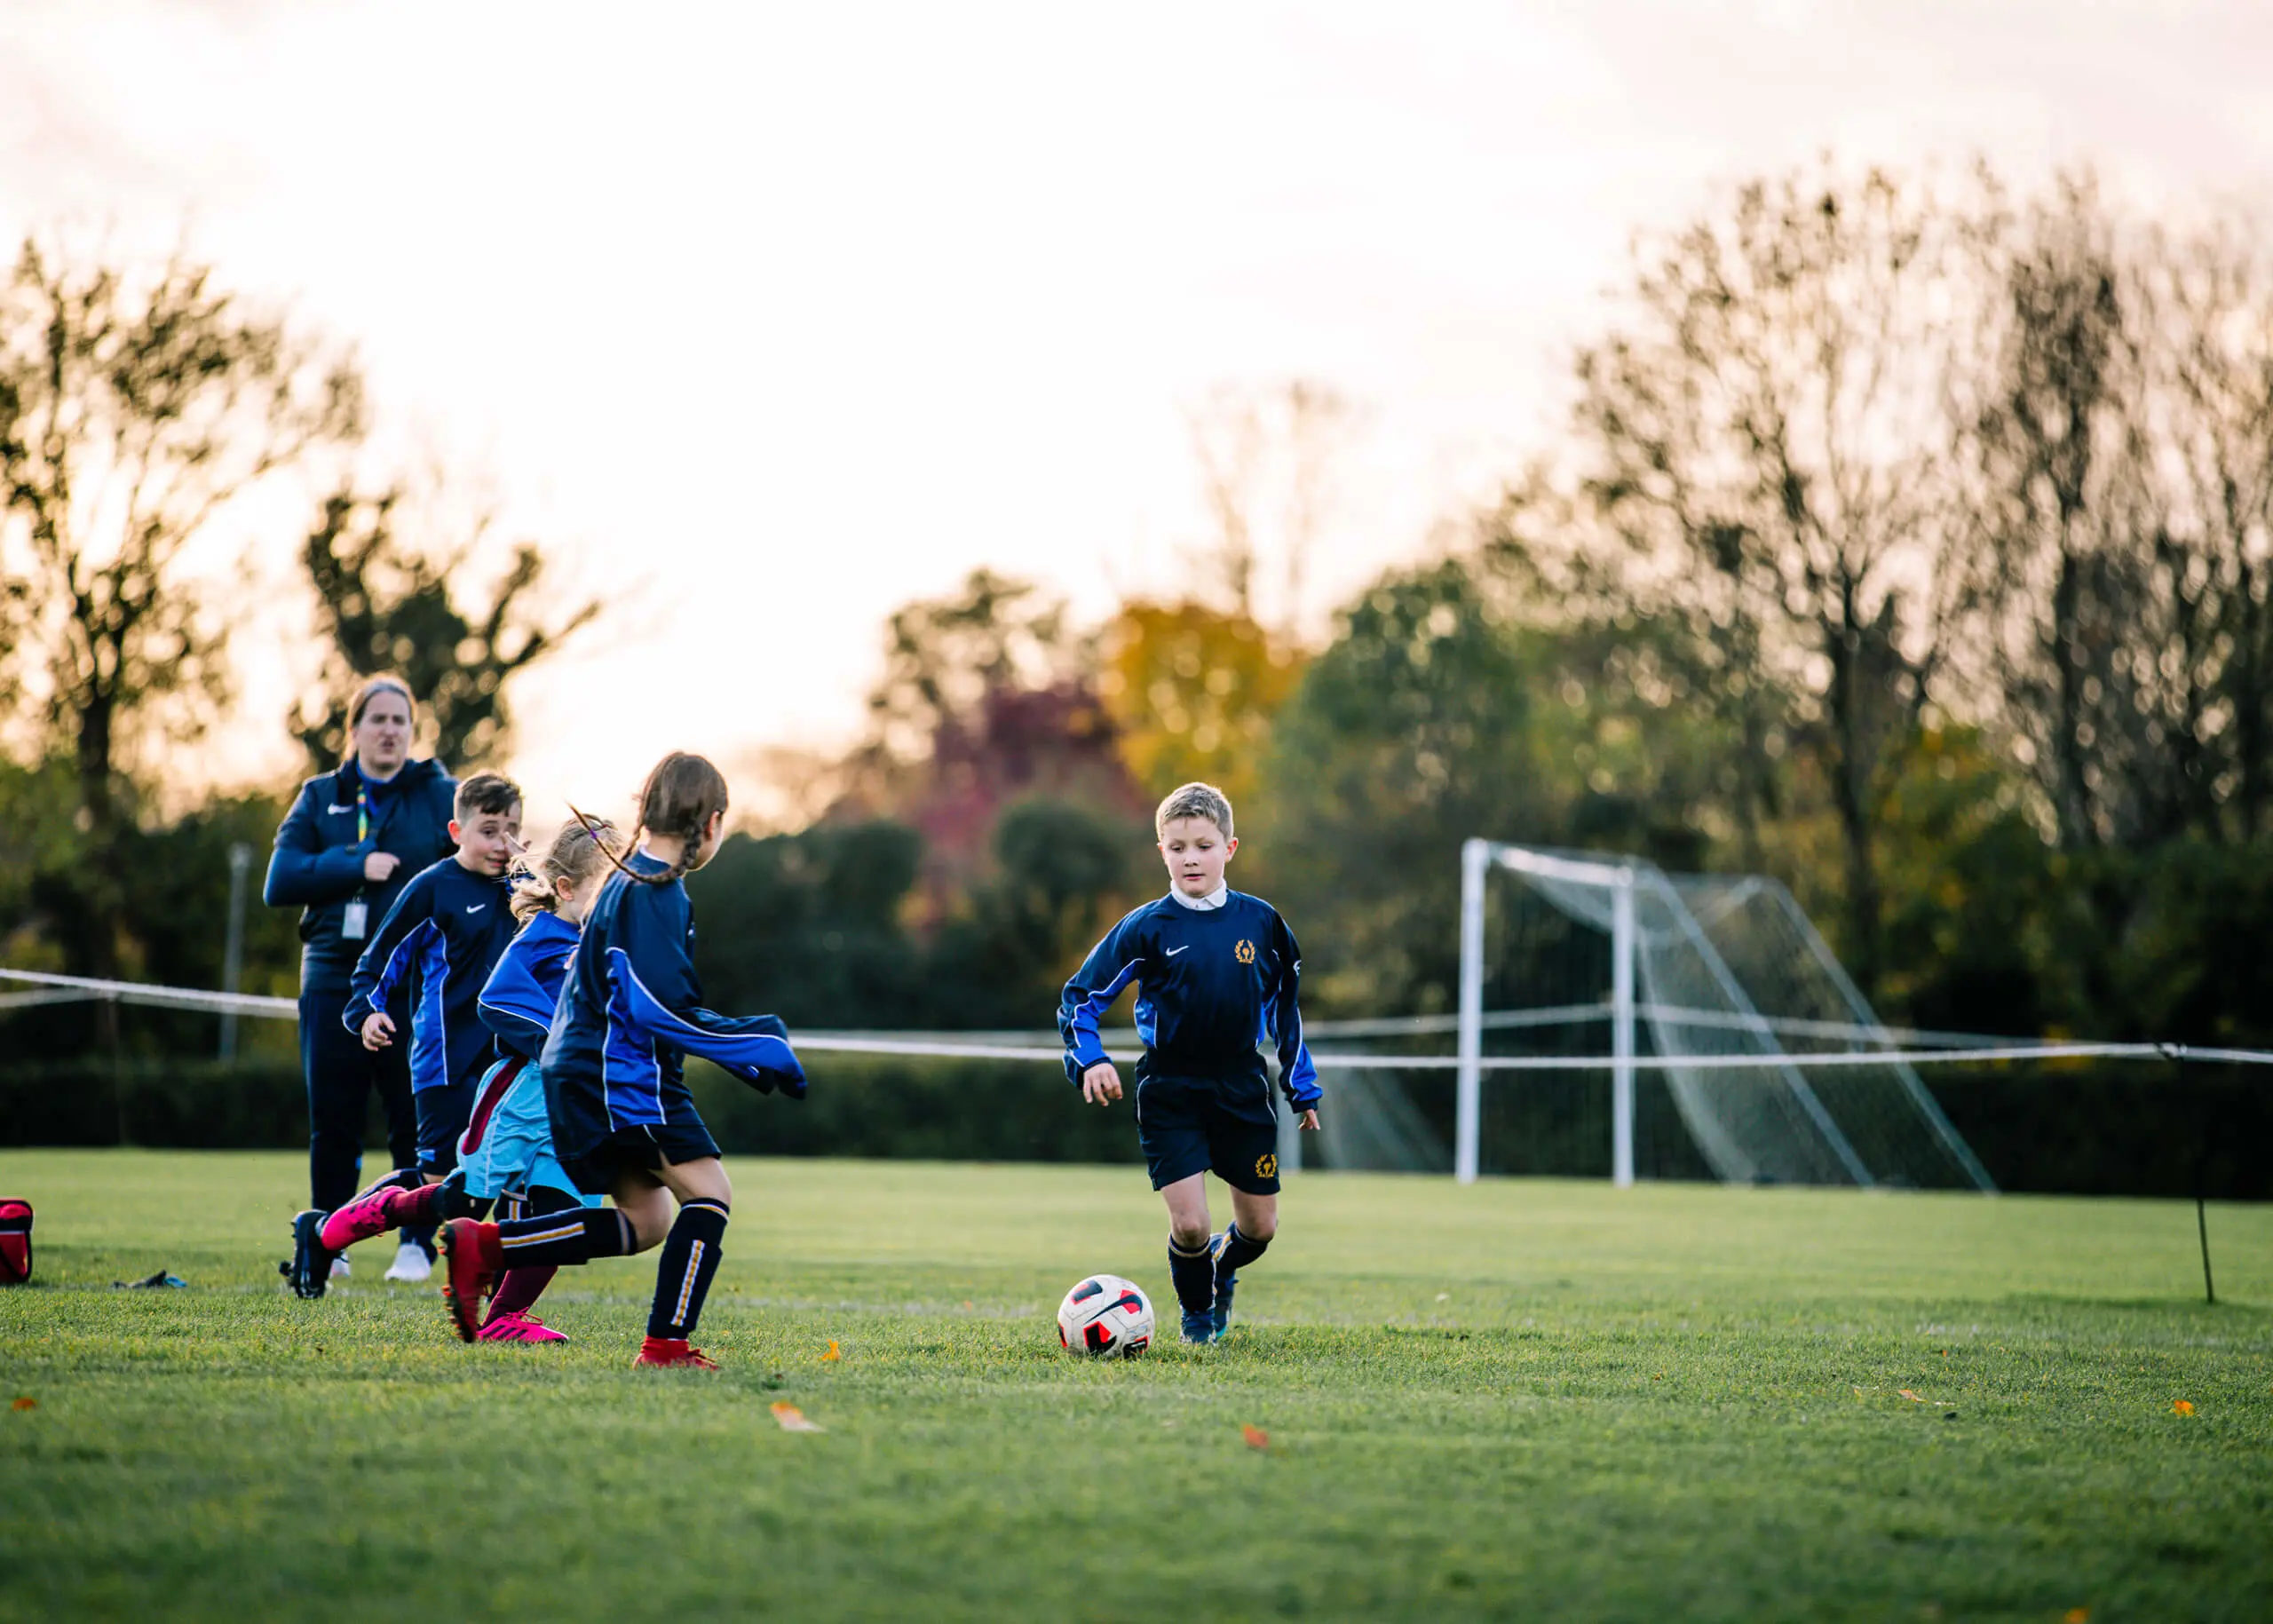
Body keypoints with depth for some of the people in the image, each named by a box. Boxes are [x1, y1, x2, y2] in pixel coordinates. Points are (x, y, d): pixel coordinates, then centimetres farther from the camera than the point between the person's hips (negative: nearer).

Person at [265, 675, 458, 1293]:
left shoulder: (444, 798, 7)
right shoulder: (319, 798, 12)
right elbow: (279, 883, 0)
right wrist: (358, 867, -10)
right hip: (334, 980, 2)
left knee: (417, 1121, -2)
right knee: (331, 1123, 3)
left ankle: (417, 1242, 8)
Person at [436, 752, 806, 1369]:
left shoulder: (632, 882, 17)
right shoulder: (651, 891, -16)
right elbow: (660, 1008, -23)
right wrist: (758, 1046, -16)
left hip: (585, 1072, 10)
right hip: (621, 1076, -10)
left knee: (646, 1221, 12)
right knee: (710, 1195, -9)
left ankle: (481, 1246, 9)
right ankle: (666, 1343, -11)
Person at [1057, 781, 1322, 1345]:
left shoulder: (1261, 921, 1)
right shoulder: (1147, 928, -7)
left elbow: (1285, 1004, 13)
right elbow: (1079, 996, -3)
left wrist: (1303, 1088, 15)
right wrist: (1089, 1060, -18)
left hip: (1243, 1090, 3)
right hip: (1170, 1093, -3)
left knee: (1260, 1226, 6)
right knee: (1189, 1224, -12)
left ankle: (1223, 1268, 43)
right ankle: (1196, 1310, 20)